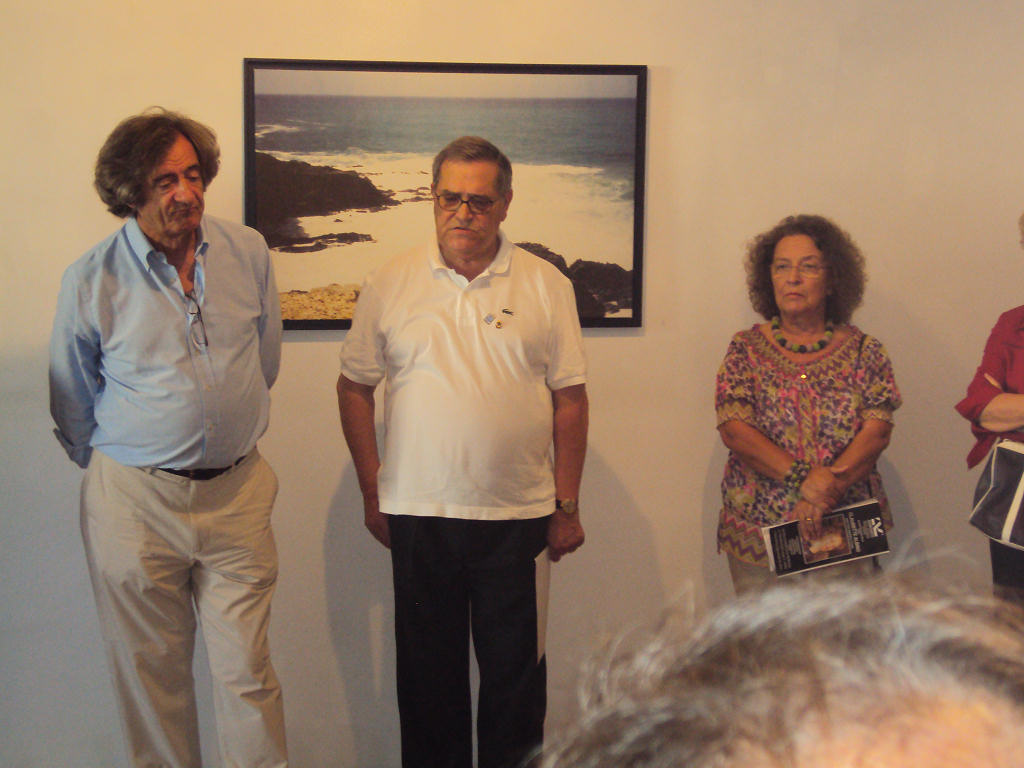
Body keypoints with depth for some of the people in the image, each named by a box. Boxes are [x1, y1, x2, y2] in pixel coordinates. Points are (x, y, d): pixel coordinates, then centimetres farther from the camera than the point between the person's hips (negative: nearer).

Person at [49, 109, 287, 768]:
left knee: (247, 671, 3)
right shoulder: (92, 280, -7)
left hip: (237, 490, 1)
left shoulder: (249, 252, 1)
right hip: (134, 498, -1)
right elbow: (73, 403, 7)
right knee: (152, 673, 9)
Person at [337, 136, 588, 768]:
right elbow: (354, 387, 8)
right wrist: (372, 491, 3)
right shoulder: (391, 284, 3)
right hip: (418, 512, 1)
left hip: (519, 514, 0)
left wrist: (568, 506, 1)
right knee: (429, 669, 11)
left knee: (517, 671, 7)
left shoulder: (547, 285, 2)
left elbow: (570, 398, 3)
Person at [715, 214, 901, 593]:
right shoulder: (746, 349, 5)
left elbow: (878, 430, -4)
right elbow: (734, 430, -7)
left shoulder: (863, 350, 6)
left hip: (846, 531, 0)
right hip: (759, 531, 0)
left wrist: (828, 484, -19)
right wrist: (805, 478, -18)